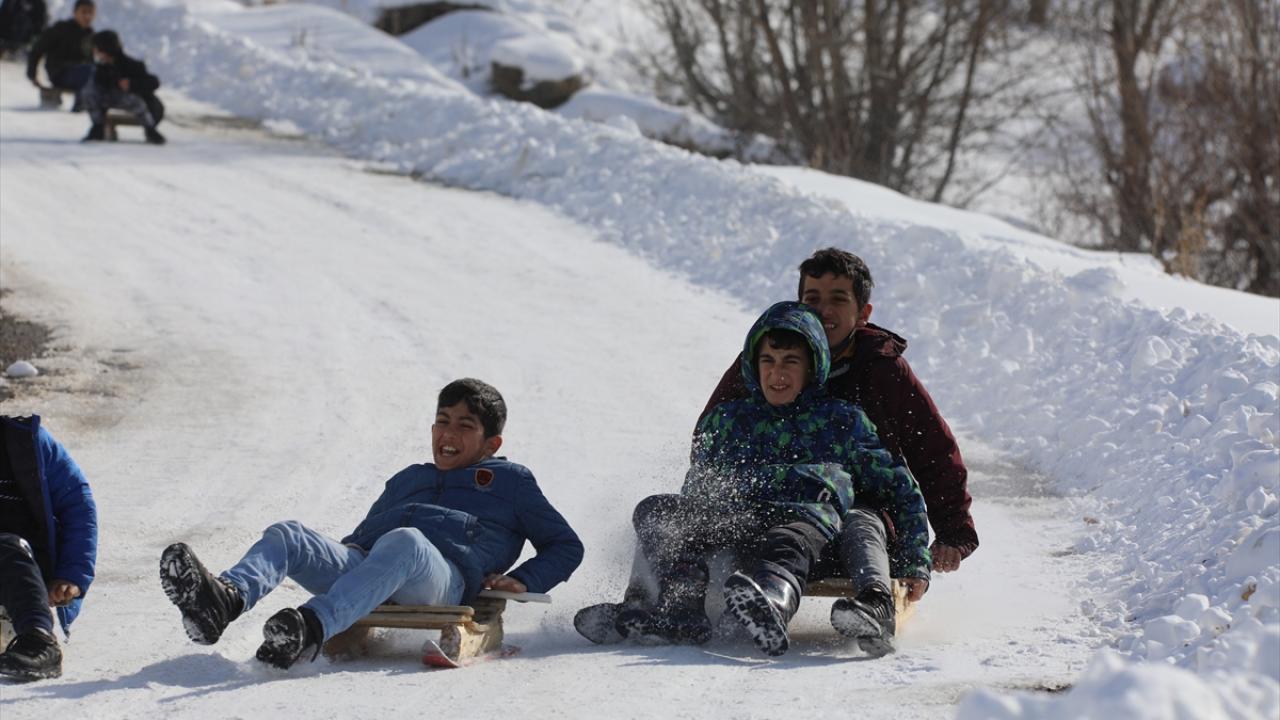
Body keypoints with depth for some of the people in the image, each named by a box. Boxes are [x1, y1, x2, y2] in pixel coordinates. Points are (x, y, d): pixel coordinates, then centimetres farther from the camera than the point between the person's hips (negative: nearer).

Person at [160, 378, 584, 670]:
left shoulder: (509, 481, 28)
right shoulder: (407, 480, 42)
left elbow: (565, 546, 26)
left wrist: (523, 582, 6)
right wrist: (340, 551, 17)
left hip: (443, 579, -5)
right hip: (363, 567, 5)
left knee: (404, 542, -41)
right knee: (287, 536, -22)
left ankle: (313, 627, -66)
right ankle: (226, 599, -56)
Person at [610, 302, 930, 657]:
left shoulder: (842, 419, 21)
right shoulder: (726, 419, 28)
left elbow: (902, 492, 21)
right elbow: (695, 491, 30)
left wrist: (915, 563, 9)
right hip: (735, 517, 4)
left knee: (789, 545, -40)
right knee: (655, 509, -23)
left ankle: (772, 601, -73)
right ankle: (681, 606, -45)